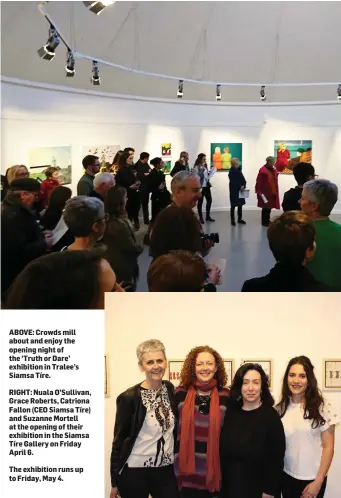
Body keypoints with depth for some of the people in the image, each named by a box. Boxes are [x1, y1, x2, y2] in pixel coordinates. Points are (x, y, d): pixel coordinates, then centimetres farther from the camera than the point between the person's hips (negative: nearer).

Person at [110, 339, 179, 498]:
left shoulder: (171, 390, 1)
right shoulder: (129, 397, -11)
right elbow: (118, 440, -6)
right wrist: (114, 482, -4)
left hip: (166, 470, 4)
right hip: (134, 472, -3)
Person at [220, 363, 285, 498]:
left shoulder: (271, 415, -12)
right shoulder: (230, 412, 0)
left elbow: (276, 458, -12)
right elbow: (222, 452, 6)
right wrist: (220, 482, 4)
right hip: (230, 486, 4)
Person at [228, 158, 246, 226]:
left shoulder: (239, 171, 11)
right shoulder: (231, 172, -9)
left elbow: (243, 180, 5)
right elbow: (233, 182, -18)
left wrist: (243, 186, -12)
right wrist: (240, 187, -24)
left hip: (240, 191, 7)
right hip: (234, 191, -7)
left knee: (240, 205, 10)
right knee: (233, 206, -1)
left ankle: (240, 219, 19)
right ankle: (232, 220, 5)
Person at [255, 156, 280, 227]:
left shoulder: (274, 171, 12)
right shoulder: (263, 170, -13)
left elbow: (275, 182, 16)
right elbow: (259, 182, -14)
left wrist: (276, 192, 14)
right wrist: (259, 192, -16)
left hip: (272, 192, 7)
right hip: (265, 193, -7)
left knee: (269, 207, 12)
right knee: (266, 207, -3)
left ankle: (267, 221, 22)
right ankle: (264, 222, 5)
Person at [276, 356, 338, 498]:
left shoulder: (322, 407, -8)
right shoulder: (280, 408, -1)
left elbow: (328, 447, -6)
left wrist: (318, 482, -9)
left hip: (312, 479, -2)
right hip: (287, 477, 2)